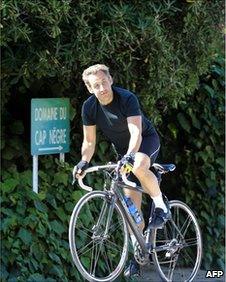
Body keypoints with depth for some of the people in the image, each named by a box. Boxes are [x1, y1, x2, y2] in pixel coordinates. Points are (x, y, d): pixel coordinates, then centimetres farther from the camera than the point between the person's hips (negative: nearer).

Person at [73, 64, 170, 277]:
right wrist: (84, 162, -28)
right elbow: (89, 141, -9)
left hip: (146, 140, -5)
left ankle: (161, 206, -16)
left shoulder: (127, 99, -29)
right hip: (124, 150, 5)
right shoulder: (89, 107, -15)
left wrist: (130, 155, -56)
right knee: (132, 204, 0)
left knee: (139, 167, -40)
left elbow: (136, 133, -39)